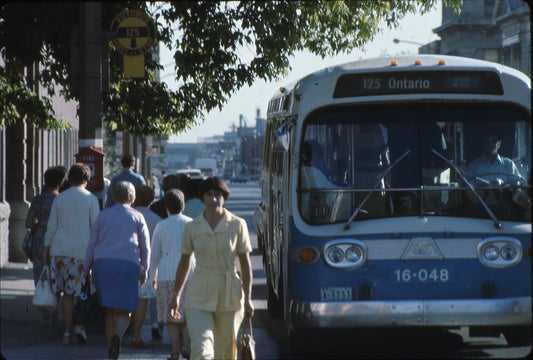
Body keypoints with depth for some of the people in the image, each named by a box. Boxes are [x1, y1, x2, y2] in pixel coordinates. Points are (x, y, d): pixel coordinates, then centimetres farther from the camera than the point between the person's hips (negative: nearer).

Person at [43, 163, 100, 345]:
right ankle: (80, 324, -7)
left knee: (67, 293, 6)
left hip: (60, 248, 3)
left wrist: (46, 249, 14)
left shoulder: (59, 198, 7)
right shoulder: (91, 199, -1)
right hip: (82, 248, -2)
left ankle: (67, 332, 4)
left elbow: (51, 226, 8)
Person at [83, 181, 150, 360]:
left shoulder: (103, 215, 12)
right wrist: (144, 270, 16)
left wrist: (86, 268, 15)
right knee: (124, 310, -1)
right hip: (128, 265, -2)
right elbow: (145, 246, 9)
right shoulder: (137, 217, 9)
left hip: (103, 263, 2)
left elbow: (92, 243, 11)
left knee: (109, 309, 10)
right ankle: (117, 335, -28)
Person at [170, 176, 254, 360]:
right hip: (199, 296, 0)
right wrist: (176, 295, 15)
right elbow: (184, 263, 14)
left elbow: (245, 263, 3)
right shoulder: (192, 227, 3)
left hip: (229, 296, 0)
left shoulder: (237, 225, 0)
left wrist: (248, 298, -1)